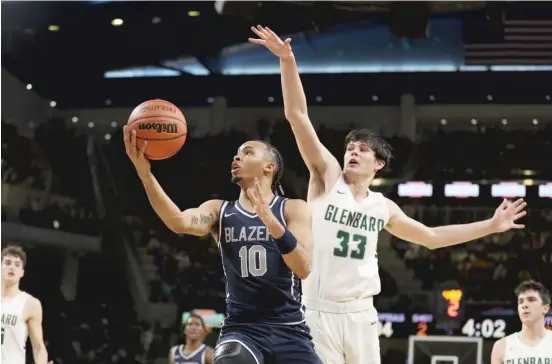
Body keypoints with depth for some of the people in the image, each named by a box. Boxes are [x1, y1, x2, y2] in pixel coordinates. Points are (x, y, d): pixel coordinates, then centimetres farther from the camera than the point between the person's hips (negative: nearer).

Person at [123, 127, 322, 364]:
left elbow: (303, 269, -13)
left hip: (289, 329, 0)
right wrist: (145, 174, -28)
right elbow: (180, 222, -15)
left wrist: (271, 221, -28)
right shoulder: (219, 211, 8)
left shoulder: (293, 209, 3)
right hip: (242, 328, 0)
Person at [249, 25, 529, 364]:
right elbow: (297, 116, -9)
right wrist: (288, 62, -19)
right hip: (317, 311, -4)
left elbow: (432, 237, 25)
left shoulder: (384, 207, 11)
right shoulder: (328, 176, 0)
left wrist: (491, 225, 24)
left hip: (360, 313, 4)